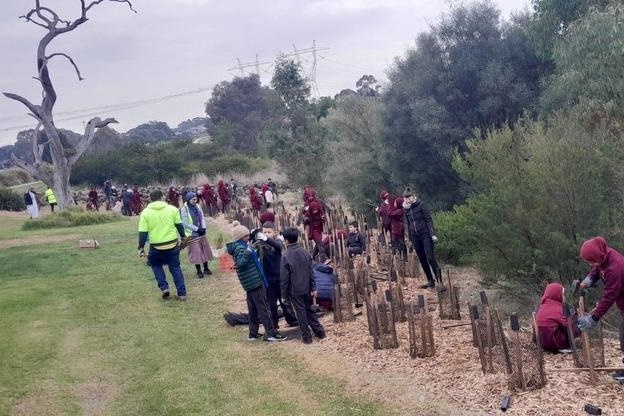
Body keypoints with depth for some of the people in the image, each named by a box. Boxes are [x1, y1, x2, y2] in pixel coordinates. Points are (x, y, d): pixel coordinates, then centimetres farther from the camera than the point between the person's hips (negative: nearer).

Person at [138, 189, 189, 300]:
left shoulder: (145, 212, -3)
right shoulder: (172, 209, 0)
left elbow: (143, 233, -5)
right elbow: (179, 225, 8)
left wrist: (141, 248, 2)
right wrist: (183, 236, 25)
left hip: (156, 246, -1)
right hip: (172, 244, 1)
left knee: (156, 265, 24)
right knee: (175, 268, 13)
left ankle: (164, 287, 9)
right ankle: (182, 293, 12)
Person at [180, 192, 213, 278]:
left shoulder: (198, 206, 3)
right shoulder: (184, 209, -13)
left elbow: (202, 218, 7)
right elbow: (185, 223, -15)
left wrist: (203, 228, -8)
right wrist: (197, 229, -15)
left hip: (201, 232, 6)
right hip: (193, 234, -6)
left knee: (205, 249, 11)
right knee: (196, 252, -2)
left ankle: (206, 268, 24)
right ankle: (199, 272, 7)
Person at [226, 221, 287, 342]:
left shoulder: (243, 246, 12)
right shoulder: (241, 248, -18)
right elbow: (240, 263, -31)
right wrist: (247, 253, -40)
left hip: (251, 282, 10)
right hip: (255, 281, -10)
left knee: (253, 309, 15)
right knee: (263, 308, -7)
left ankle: (253, 333, 20)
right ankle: (271, 333, -4)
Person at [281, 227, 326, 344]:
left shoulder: (286, 257, -15)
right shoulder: (305, 252, 0)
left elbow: (284, 278, -11)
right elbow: (311, 272, 3)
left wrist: (285, 294, -2)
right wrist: (313, 288, 9)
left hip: (295, 290, -4)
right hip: (307, 288, 5)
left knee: (301, 313, 4)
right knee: (309, 310, 18)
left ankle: (306, 337, 9)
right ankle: (320, 332, 18)